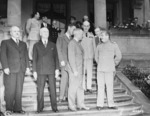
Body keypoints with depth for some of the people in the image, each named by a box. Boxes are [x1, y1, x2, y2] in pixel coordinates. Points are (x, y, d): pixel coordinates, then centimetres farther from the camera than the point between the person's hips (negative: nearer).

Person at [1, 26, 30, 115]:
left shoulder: (23, 44, 21)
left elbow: (26, 56, 15)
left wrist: (27, 67, 3)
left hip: (21, 70, 4)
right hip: (10, 70, -3)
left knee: (19, 90, 3)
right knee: (10, 90, -3)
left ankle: (18, 108, 10)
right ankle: (9, 108, 8)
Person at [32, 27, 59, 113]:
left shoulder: (53, 45, 13)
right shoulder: (36, 45, 9)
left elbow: (56, 58, 10)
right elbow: (34, 59, 6)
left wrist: (57, 69, 0)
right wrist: (34, 71, -1)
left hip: (51, 70, 1)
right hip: (40, 71, -1)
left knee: (53, 89, 0)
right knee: (40, 90, -1)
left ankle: (54, 107, 8)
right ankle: (40, 108, 10)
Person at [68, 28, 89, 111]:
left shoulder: (78, 43, 13)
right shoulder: (72, 43, -16)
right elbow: (71, 58, -20)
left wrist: (82, 69, 16)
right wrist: (74, 71, -21)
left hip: (80, 69, 9)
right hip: (74, 69, -9)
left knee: (80, 87, 11)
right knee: (73, 87, -1)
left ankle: (80, 104, 18)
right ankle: (71, 105, 10)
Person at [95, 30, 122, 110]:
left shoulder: (114, 45, 4)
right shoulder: (99, 46, 12)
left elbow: (118, 56, 8)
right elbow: (96, 57, 24)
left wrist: (114, 64, 10)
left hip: (109, 70, -3)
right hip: (100, 69, 3)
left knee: (109, 86, -1)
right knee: (100, 86, 2)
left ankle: (111, 104, 9)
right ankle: (100, 104, 7)